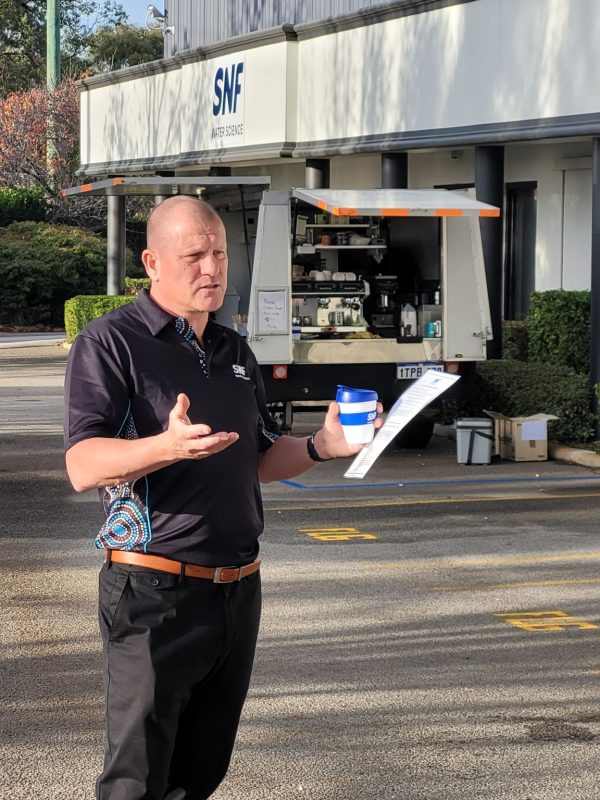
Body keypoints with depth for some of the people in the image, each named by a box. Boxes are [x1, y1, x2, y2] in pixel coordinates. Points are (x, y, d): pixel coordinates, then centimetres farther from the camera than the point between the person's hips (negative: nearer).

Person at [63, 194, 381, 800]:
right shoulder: (111, 342, -7)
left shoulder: (235, 353, 16)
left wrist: (321, 447, 4)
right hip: (155, 591, -7)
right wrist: (168, 446, -35)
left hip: (238, 589, 7)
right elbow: (83, 467, -18)